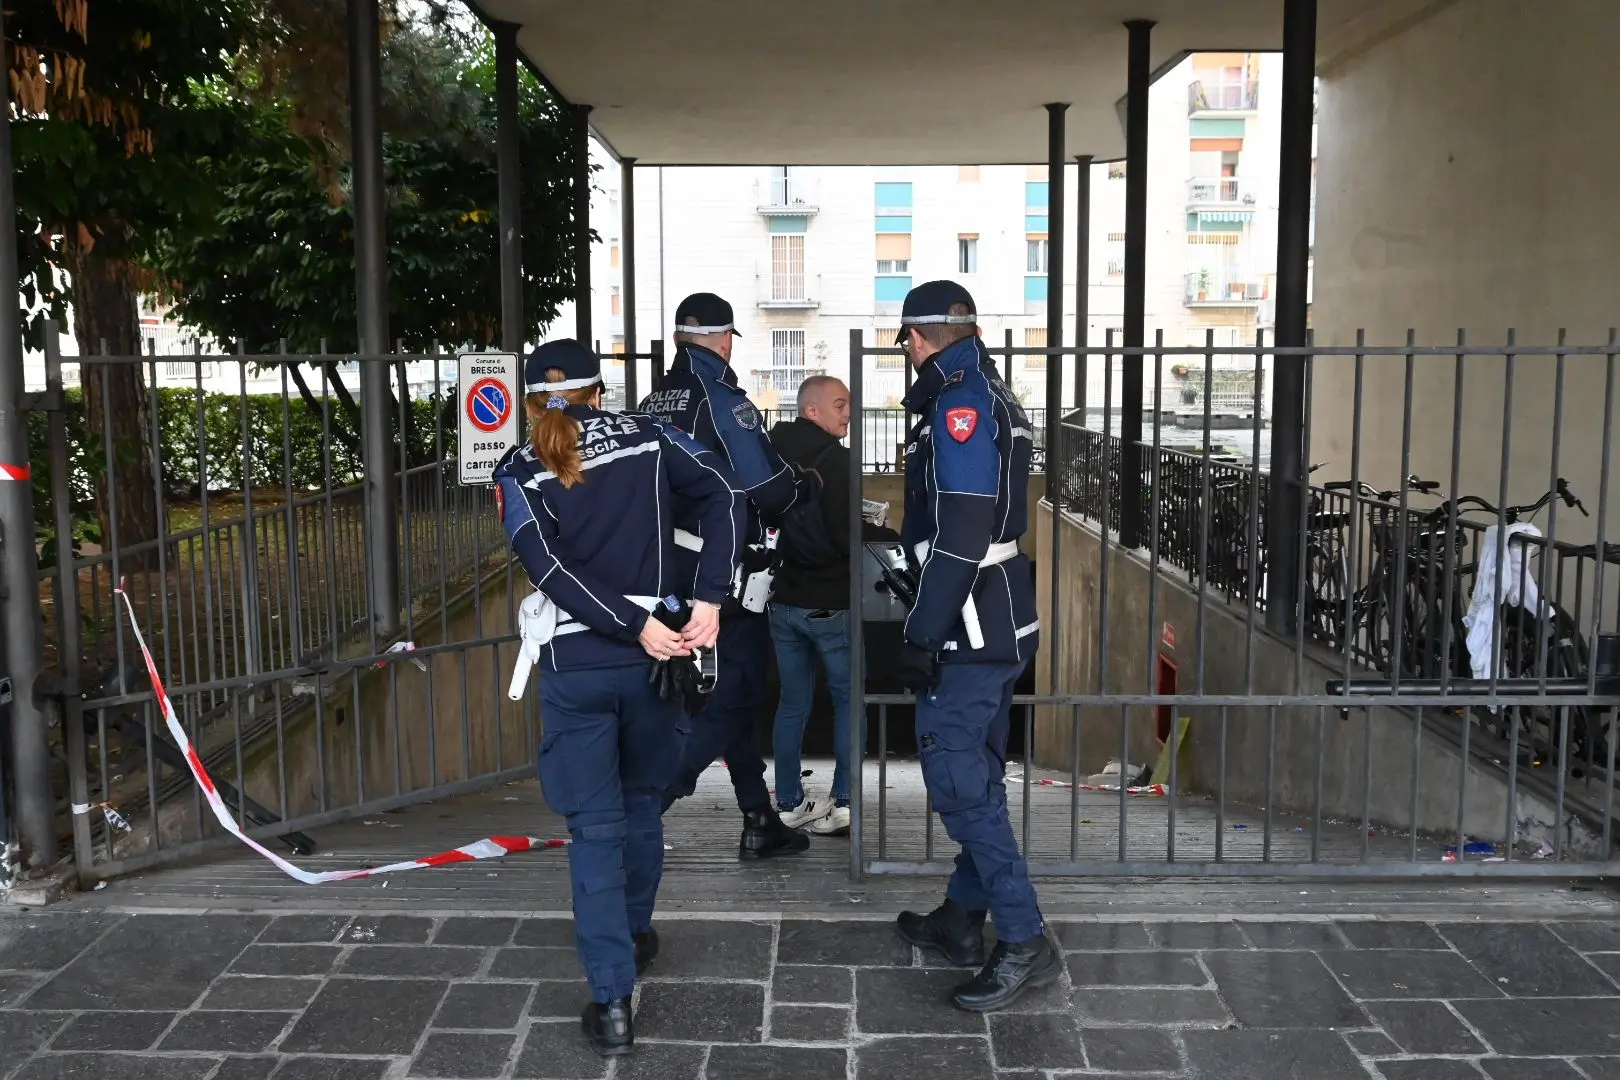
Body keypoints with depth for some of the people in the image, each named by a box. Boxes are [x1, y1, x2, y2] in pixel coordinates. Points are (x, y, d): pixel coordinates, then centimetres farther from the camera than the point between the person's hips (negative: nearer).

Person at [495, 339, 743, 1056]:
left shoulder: (520, 472, 1)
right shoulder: (645, 436, 5)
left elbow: (549, 566, -13)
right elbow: (723, 498, -7)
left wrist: (638, 630, -17)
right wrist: (708, 600, -13)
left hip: (574, 666, -2)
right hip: (651, 656, 2)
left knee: (594, 827, 5)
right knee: (640, 802, 23)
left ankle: (613, 1002, 4)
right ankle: (635, 934, 42)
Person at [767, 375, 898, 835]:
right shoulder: (834, 459, -16)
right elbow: (846, 534, -21)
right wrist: (893, 537, -5)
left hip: (783, 601, 6)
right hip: (829, 603, -6)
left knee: (792, 702, 13)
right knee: (848, 699, 8)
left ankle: (789, 805, 19)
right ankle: (843, 802, 7)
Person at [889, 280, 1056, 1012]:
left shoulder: (959, 401, -16)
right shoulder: (990, 395, 14)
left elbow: (963, 532, -23)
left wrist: (922, 634, -21)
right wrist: (914, 558, 27)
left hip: (969, 628, -10)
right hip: (999, 622, 10)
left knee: (959, 784, -5)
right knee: (976, 775, 16)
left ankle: (1024, 943, 1)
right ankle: (963, 918, 27)